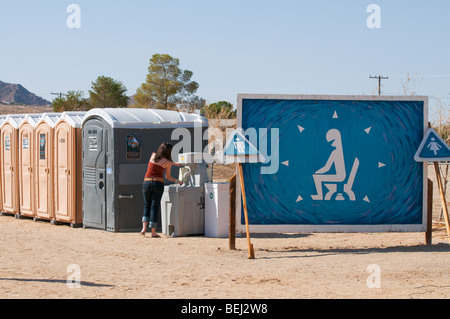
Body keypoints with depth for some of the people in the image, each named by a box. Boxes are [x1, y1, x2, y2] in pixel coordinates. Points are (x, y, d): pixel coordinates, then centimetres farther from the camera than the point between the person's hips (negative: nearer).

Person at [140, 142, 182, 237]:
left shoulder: (153, 155, 8)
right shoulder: (168, 162, -2)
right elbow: (168, 177, 9)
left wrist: (174, 163, 38)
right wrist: (177, 181, 25)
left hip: (147, 182, 3)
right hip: (158, 183, -3)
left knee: (147, 205, 15)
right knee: (155, 207, 2)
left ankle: (144, 228, -3)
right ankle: (153, 232, 2)